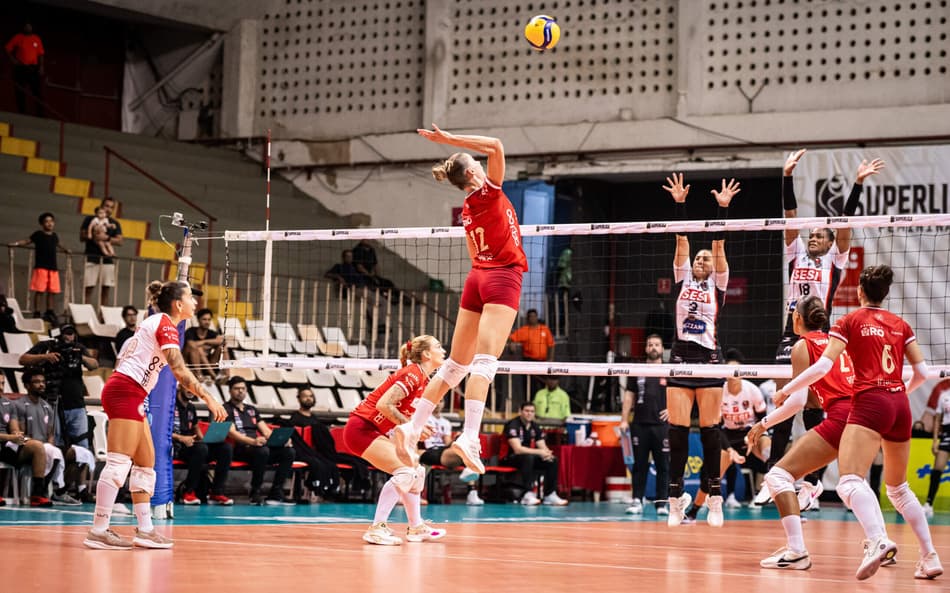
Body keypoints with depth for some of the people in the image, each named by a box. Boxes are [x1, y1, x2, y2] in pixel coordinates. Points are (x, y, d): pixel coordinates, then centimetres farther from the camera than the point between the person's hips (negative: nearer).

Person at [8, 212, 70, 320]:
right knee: (39, 290, -5)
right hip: (41, 266, -6)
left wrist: (65, 250, 39)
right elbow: (27, 241, -6)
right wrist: (16, 244, -20)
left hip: (53, 267, 6)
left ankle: (49, 312, 18)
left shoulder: (54, 236, 12)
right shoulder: (38, 234, -4)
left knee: (52, 291, 8)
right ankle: (37, 312, -2)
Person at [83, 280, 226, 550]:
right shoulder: (165, 324, -9)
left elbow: (122, 356, 21)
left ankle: (144, 529, 11)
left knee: (146, 464, 10)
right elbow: (178, 369, -20)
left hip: (131, 397, 10)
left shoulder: (156, 322, 18)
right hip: (126, 392, -10)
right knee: (119, 463, -12)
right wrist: (209, 398, -21)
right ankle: (98, 531, -14)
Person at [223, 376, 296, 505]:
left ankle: (276, 493, -20)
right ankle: (255, 493, -27)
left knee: (288, 451, -16)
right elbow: (232, 433, -12)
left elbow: (266, 431, 19)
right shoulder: (226, 409, 4)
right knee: (262, 451, -38)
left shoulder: (251, 409, 26)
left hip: (258, 446, 7)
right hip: (239, 450, -7)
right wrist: (253, 441, -30)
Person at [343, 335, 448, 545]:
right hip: (361, 429, -10)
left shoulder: (424, 381, 12)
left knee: (416, 470, 12)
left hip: (374, 431, 10)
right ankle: (377, 528, -21)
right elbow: (383, 404, -25)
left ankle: (416, 528, 21)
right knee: (404, 471, -20)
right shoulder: (412, 375, -17)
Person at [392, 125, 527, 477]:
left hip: (477, 277, 8)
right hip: (502, 278, -8)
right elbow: (496, 146, -13)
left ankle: (412, 428, 5)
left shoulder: (466, 210, 15)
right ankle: (469, 437, -30)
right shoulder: (488, 192, -6)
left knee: (455, 364, 9)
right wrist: (451, 140, -10)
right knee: (485, 361, -17)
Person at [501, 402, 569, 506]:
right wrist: (539, 452, -32)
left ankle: (549, 495, -8)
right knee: (528, 457, -38)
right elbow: (517, 449, -28)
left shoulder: (534, 427, 6)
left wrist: (547, 453, -22)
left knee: (553, 460, -9)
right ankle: (527, 494, -38)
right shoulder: (513, 425, -18)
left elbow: (543, 447, 4)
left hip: (529, 456, 7)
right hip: (509, 458, -7)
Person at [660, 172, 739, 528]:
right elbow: (682, 242, 7)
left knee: (709, 430, -2)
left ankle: (714, 500, 2)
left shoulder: (717, 285, 10)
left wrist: (723, 208, -6)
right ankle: (676, 501, -1)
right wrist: (679, 204, 0)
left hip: (709, 359, -2)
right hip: (681, 357, 2)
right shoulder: (683, 280, 15)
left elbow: (718, 246, 1)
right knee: (677, 430, -3)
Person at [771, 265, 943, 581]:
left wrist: (786, 390, 4)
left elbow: (823, 367, -6)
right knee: (898, 487, 22)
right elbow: (922, 371, 13)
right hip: (900, 406, 6)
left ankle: (878, 541, -47)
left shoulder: (850, 321, 3)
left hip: (869, 403, -6)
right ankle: (930, 557, 19)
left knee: (850, 481, -21)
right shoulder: (900, 324, 16)